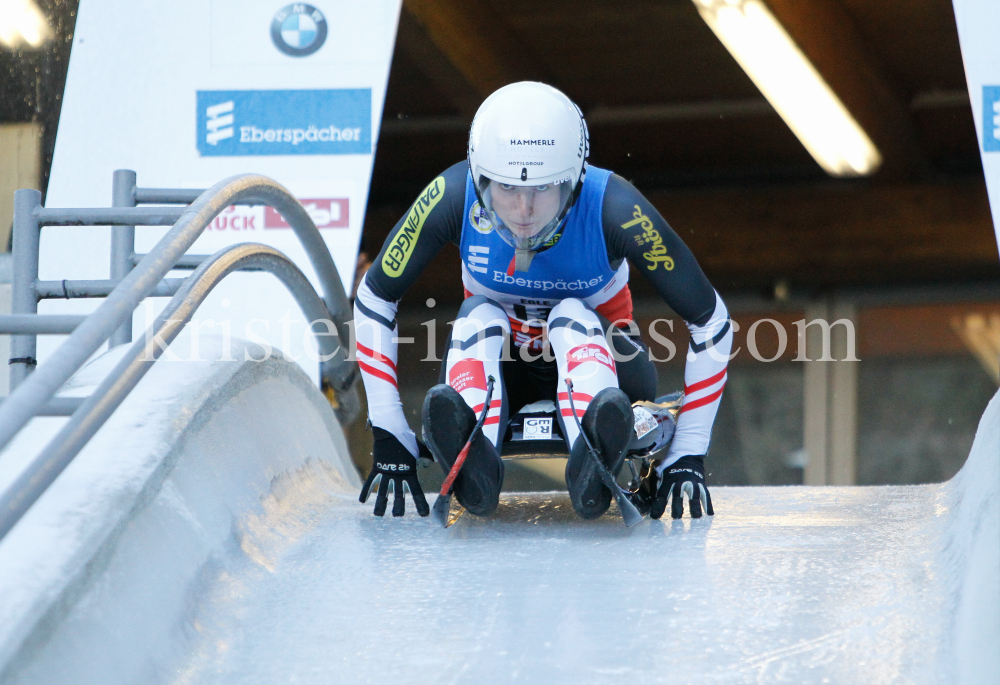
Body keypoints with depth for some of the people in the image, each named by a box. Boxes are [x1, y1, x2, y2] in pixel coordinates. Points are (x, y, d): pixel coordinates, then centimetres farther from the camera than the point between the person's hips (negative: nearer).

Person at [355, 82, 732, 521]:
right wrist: (389, 441, -17)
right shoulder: (454, 197, -23)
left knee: (571, 316, -32)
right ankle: (471, 458, -58)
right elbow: (373, 300, -12)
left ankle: (592, 467, -62)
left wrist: (687, 458, -21)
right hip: (497, 368, 2)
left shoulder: (614, 209, -26)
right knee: (480, 318, -29)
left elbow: (710, 323, -18)